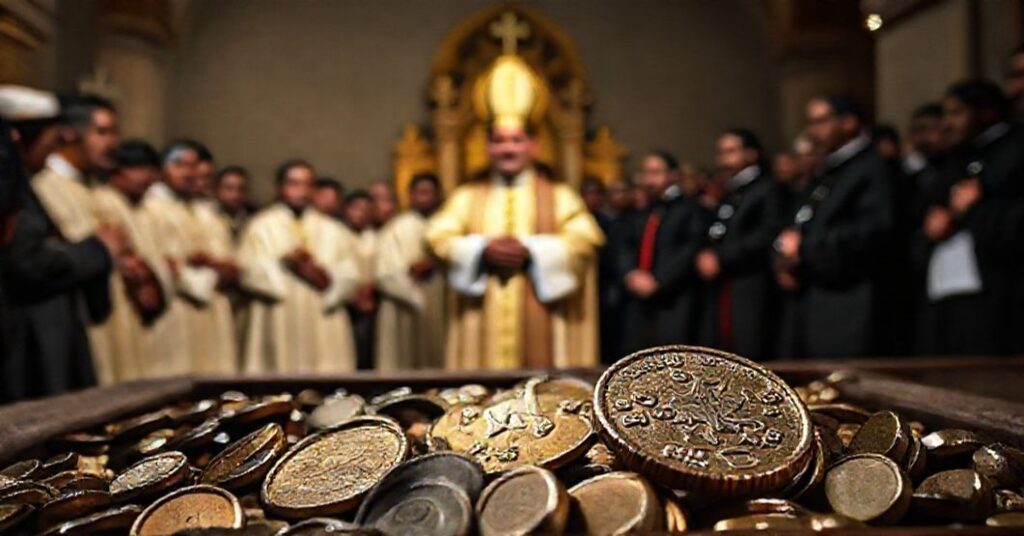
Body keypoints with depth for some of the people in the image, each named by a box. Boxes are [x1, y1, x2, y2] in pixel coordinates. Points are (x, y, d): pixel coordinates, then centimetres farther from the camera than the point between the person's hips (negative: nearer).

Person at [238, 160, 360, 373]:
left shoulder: (332, 230, 15)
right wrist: (283, 262, -16)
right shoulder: (261, 226, 8)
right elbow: (249, 271, -4)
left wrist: (326, 277, -11)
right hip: (279, 326, -2)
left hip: (324, 327, 2)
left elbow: (350, 277, 7)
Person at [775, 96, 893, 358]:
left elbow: (874, 228, -17)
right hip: (803, 303, 8)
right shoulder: (820, 177, 23)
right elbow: (795, 232, 23)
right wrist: (784, 261, 1)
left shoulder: (872, 169, -3)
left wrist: (805, 247, -14)